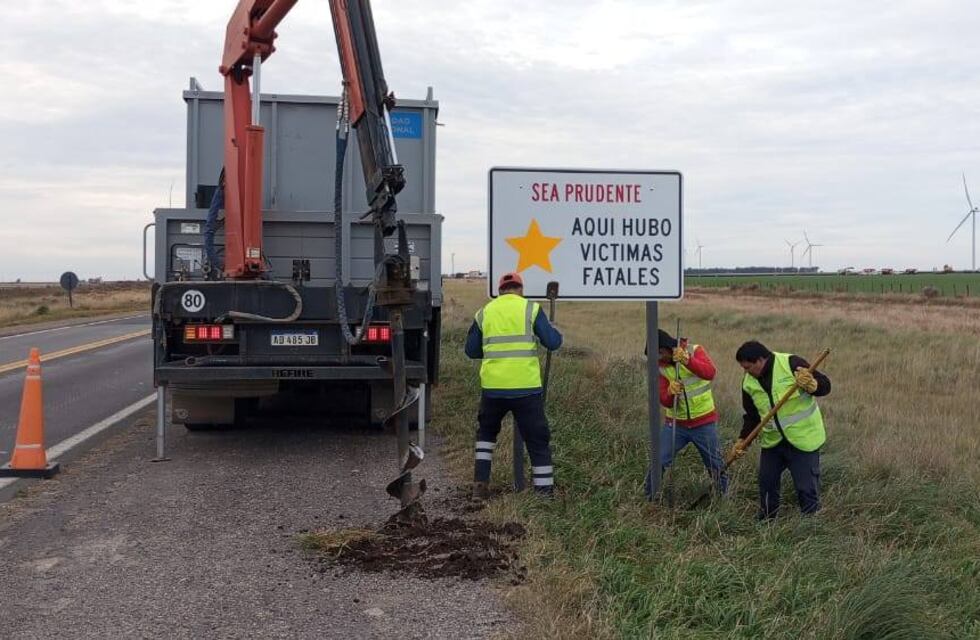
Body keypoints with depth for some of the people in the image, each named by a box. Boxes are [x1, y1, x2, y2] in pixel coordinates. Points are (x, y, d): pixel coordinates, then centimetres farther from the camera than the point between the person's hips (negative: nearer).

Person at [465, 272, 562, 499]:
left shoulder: (484, 313, 9)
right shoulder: (531, 309, 0)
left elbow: (471, 350, 13)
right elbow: (553, 342, -2)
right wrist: (554, 331, 20)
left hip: (493, 386, 3)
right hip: (526, 387, -3)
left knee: (486, 431, 25)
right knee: (537, 439, 7)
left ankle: (480, 483, 19)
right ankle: (545, 490, 8)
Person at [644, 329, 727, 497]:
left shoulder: (695, 351, -8)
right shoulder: (660, 367, -3)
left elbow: (710, 373, -28)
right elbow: (664, 401, -8)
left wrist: (687, 360, -43)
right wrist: (671, 392, -31)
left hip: (704, 423, -2)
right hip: (675, 424, 2)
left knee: (716, 466, 7)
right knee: (658, 463, -5)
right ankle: (649, 499, 10)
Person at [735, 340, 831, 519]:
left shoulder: (791, 364, -17)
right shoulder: (749, 382, 0)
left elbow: (825, 385, -14)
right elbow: (752, 415, 9)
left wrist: (812, 385, -35)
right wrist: (743, 439, -2)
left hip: (802, 437, -6)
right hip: (772, 441, 6)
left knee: (806, 488, -1)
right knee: (766, 483, 14)